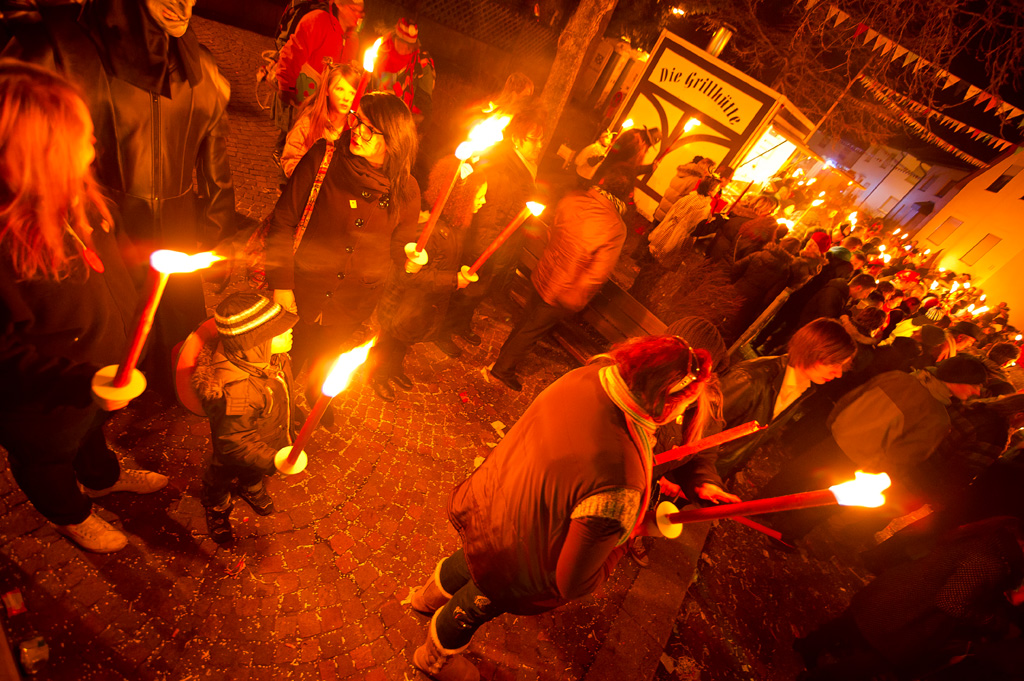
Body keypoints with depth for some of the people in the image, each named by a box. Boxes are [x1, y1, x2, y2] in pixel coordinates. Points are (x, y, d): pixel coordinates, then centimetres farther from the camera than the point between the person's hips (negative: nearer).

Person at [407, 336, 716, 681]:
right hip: (511, 566, -5)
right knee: (478, 604, 30)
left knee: (472, 557, 40)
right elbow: (572, 584, -27)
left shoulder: (587, 374, -23)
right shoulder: (620, 490, -42)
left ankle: (431, 596, 74)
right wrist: (627, 538, -12)